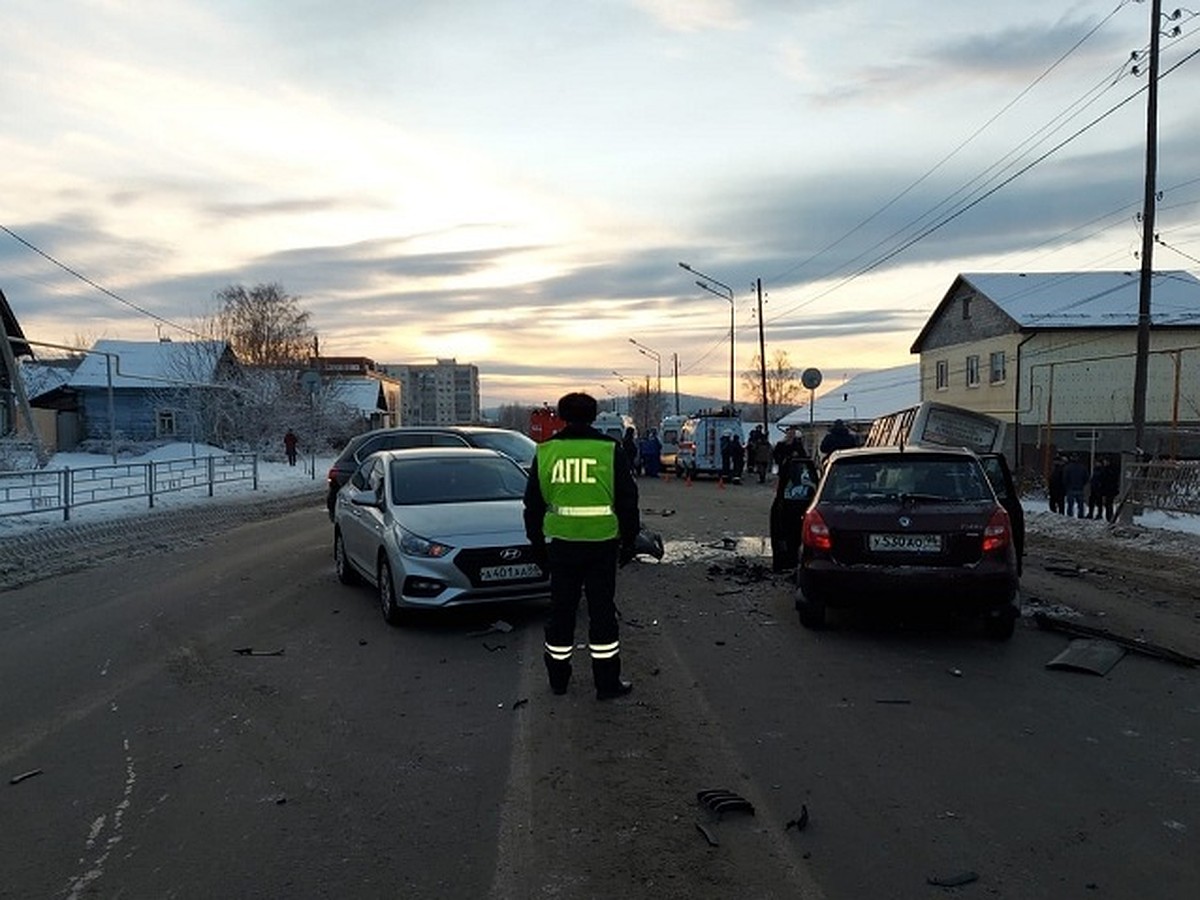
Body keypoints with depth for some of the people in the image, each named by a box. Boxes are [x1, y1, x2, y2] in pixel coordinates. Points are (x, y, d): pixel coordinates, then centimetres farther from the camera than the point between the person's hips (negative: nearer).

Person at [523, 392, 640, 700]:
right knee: (601, 611, 6)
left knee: (561, 610, 13)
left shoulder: (545, 452, 3)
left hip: (561, 544, 2)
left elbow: (533, 504, 9)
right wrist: (629, 540, 8)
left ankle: (558, 678, 23)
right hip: (602, 544, -2)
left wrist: (537, 542, 18)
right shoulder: (610, 450, -4)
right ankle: (607, 682, 12)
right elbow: (627, 501, -2)